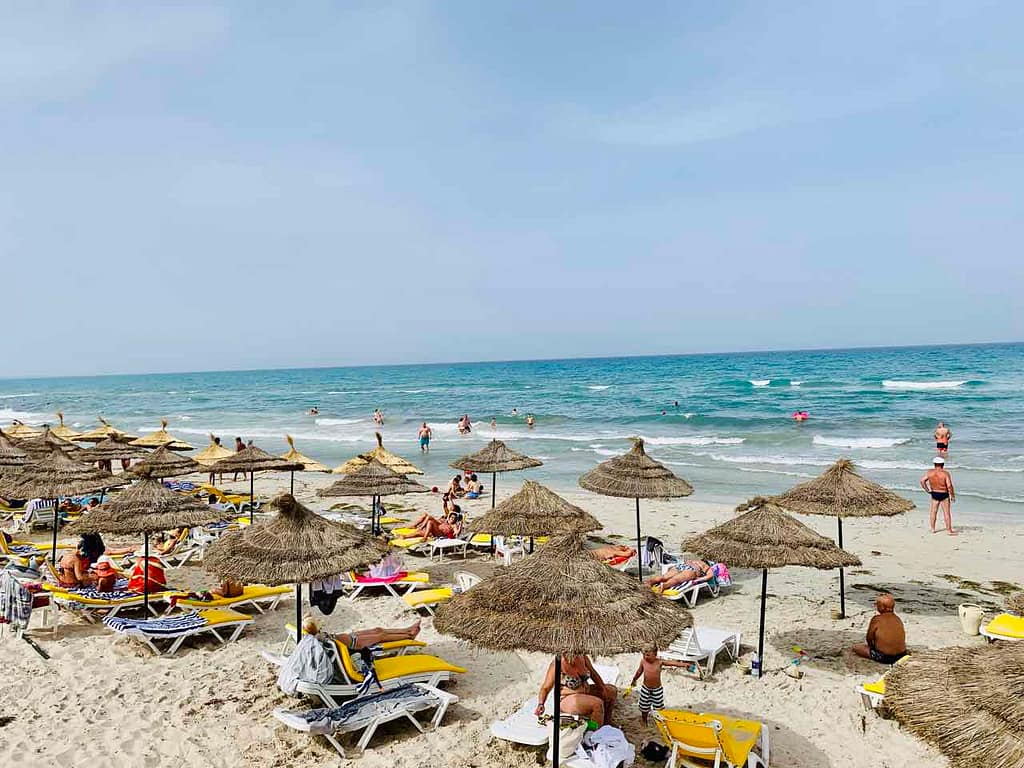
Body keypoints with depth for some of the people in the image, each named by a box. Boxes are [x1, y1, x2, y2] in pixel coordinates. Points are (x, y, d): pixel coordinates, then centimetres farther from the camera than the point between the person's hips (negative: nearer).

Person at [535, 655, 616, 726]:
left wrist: (603, 688, 3)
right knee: (597, 703, -28)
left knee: (612, 690, 13)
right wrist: (540, 704, -34)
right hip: (568, 699, -8)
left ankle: (606, 723, 29)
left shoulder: (583, 657, -7)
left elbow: (593, 673, 12)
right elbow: (545, 688, -20)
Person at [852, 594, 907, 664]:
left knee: (856, 647, 9)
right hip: (901, 655, 7)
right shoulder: (898, 619, 4)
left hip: (884, 657, -7)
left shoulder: (876, 619, -11)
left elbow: (869, 639, -3)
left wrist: (872, 645, 20)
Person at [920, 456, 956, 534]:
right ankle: (949, 530, 9)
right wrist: (953, 496, -10)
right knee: (947, 513, 4)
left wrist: (927, 490, 6)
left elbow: (922, 481, -6)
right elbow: (949, 486, -21)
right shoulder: (945, 473, -18)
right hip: (944, 495, -4)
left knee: (933, 511, 14)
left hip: (934, 494, 4)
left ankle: (932, 529, 22)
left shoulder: (929, 472, -7)